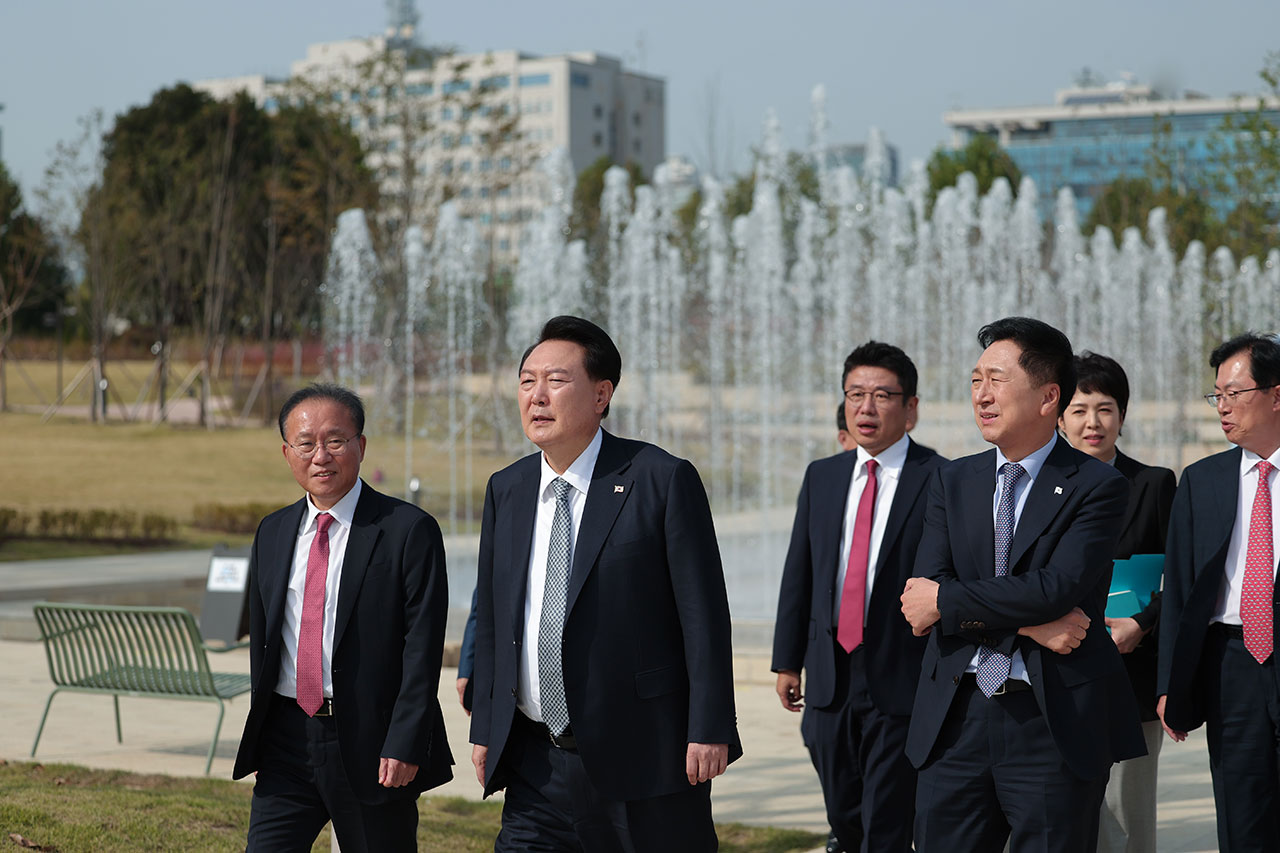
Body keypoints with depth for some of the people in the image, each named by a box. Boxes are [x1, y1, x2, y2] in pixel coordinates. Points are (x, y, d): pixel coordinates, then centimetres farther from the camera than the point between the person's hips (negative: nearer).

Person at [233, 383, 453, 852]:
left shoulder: (408, 530, -7)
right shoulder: (272, 533, 11)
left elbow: (423, 647, -12)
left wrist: (405, 744, -18)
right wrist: (257, 739, 13)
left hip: (371, 744, -4)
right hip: (287, 740, 5)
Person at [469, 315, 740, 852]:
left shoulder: (662, 480, -6)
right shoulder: (505, 491, 11)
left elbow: (703, 612, -8)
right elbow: (490, 619, 15)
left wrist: (710, 730, -12)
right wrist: (484, 729, 12)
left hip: (642, 761, -4)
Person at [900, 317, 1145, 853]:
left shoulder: (1097, 487, -4)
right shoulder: (952, 481, 11)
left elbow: (1056, 589, -17)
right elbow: (923, 592, -1)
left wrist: (945, 602, -9)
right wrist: (1026, 622, -14)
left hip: (1055, 723, -4)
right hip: (955, 718, 4)